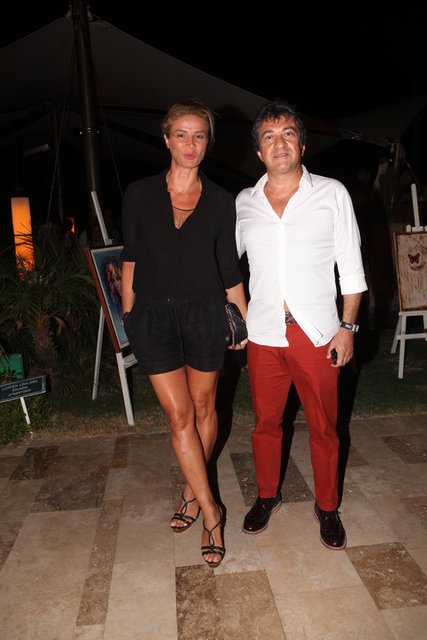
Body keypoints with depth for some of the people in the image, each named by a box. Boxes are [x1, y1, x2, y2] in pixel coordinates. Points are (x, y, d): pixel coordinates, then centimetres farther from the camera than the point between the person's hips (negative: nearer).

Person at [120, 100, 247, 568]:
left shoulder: (221, 201, 2)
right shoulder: (139, 194, 2)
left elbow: (229, 268, 6)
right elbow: (130, 259, 7)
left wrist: (246, 319, 5)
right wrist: (128, 314, 7)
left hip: (204, 312, 1)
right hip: (154, 314, 0)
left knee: (203, 408, 11)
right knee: (179, 414, -1)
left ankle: (192, 491, 34)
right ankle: (210, 511, 14)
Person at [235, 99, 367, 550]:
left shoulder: (332, 194, 1)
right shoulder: (244, 203, 6)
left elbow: (351, 267, 1)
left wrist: (347, 326, -4)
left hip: (317, 333, -1)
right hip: (264, 334, 2)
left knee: (323, 428, 10)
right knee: (265, 423, 14)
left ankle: (327, 507, 33)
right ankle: (267, 496, 38)